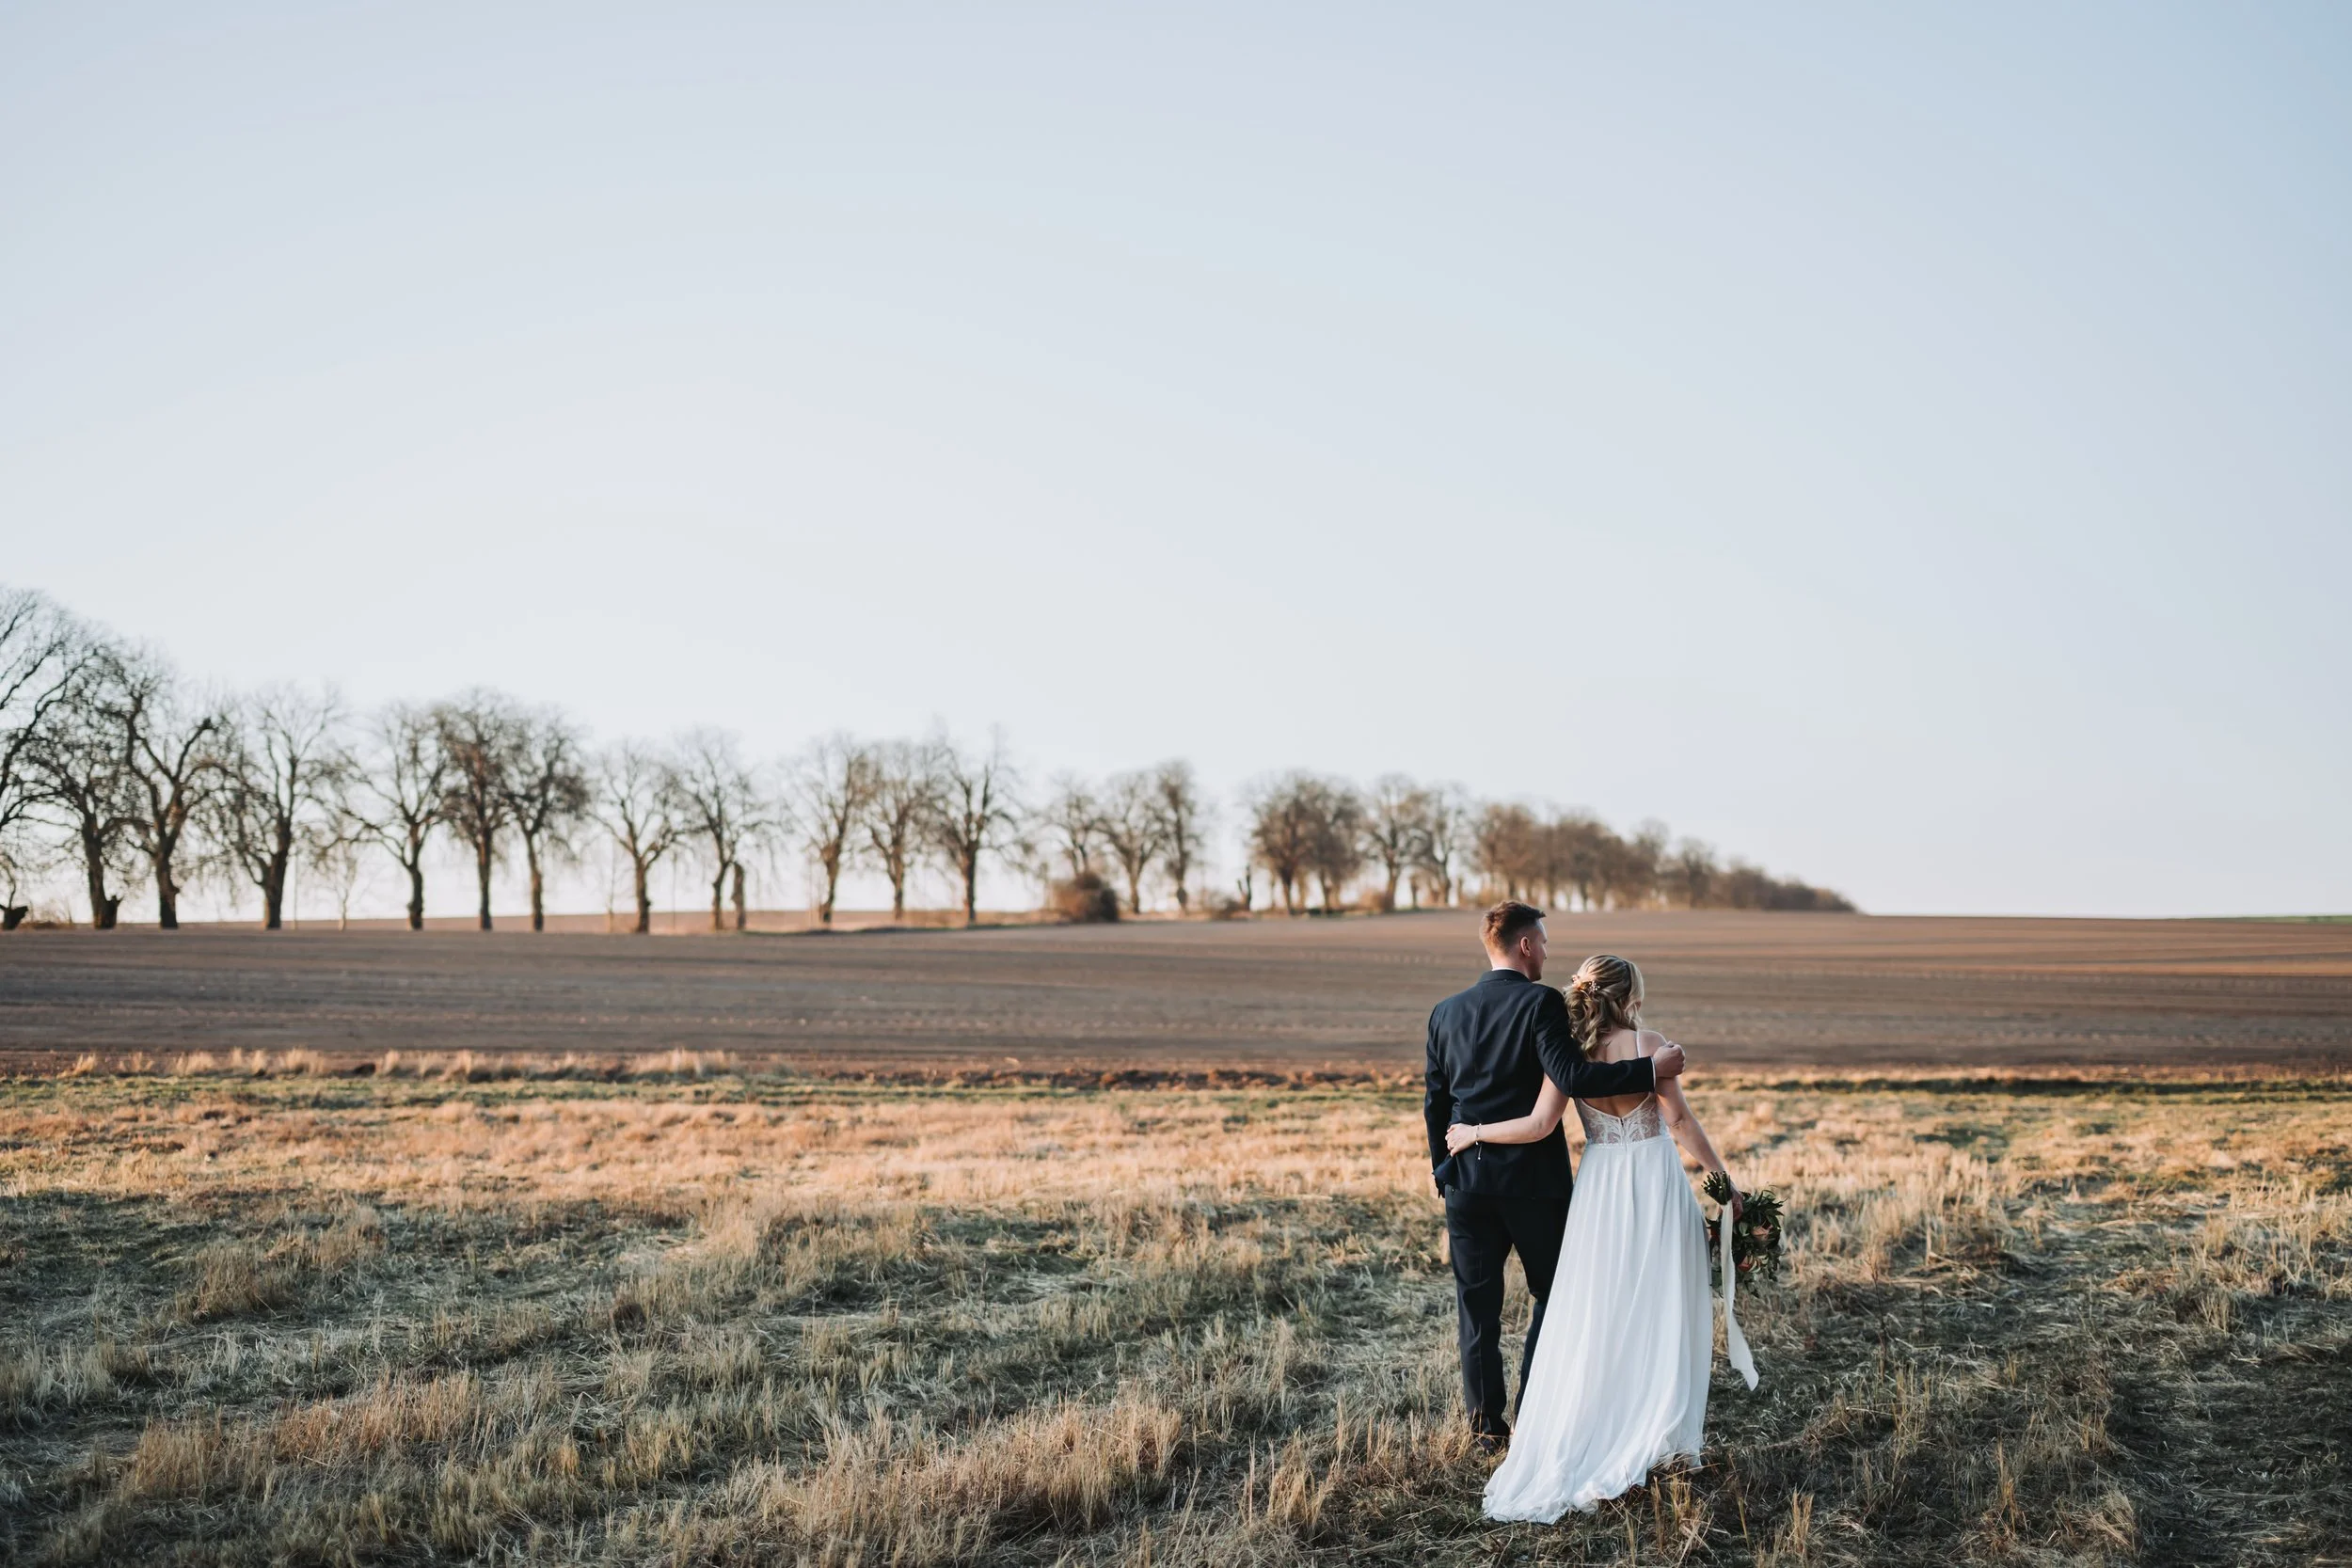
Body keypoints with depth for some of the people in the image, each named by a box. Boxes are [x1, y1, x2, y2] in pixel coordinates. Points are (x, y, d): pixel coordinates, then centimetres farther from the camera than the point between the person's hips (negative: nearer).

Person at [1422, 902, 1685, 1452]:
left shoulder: (1445, 1012, 5)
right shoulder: (1542, 1003, -11)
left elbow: (1434, 1103, 9)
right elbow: (1571, 1077, -23)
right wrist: (1651, 1069, -18)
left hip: (1466, 1180, 4)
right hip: (1532, 1179, -4)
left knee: (1477, 1305, 10)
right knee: (1553, 1294, 13)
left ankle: (1488, 1426, 15)